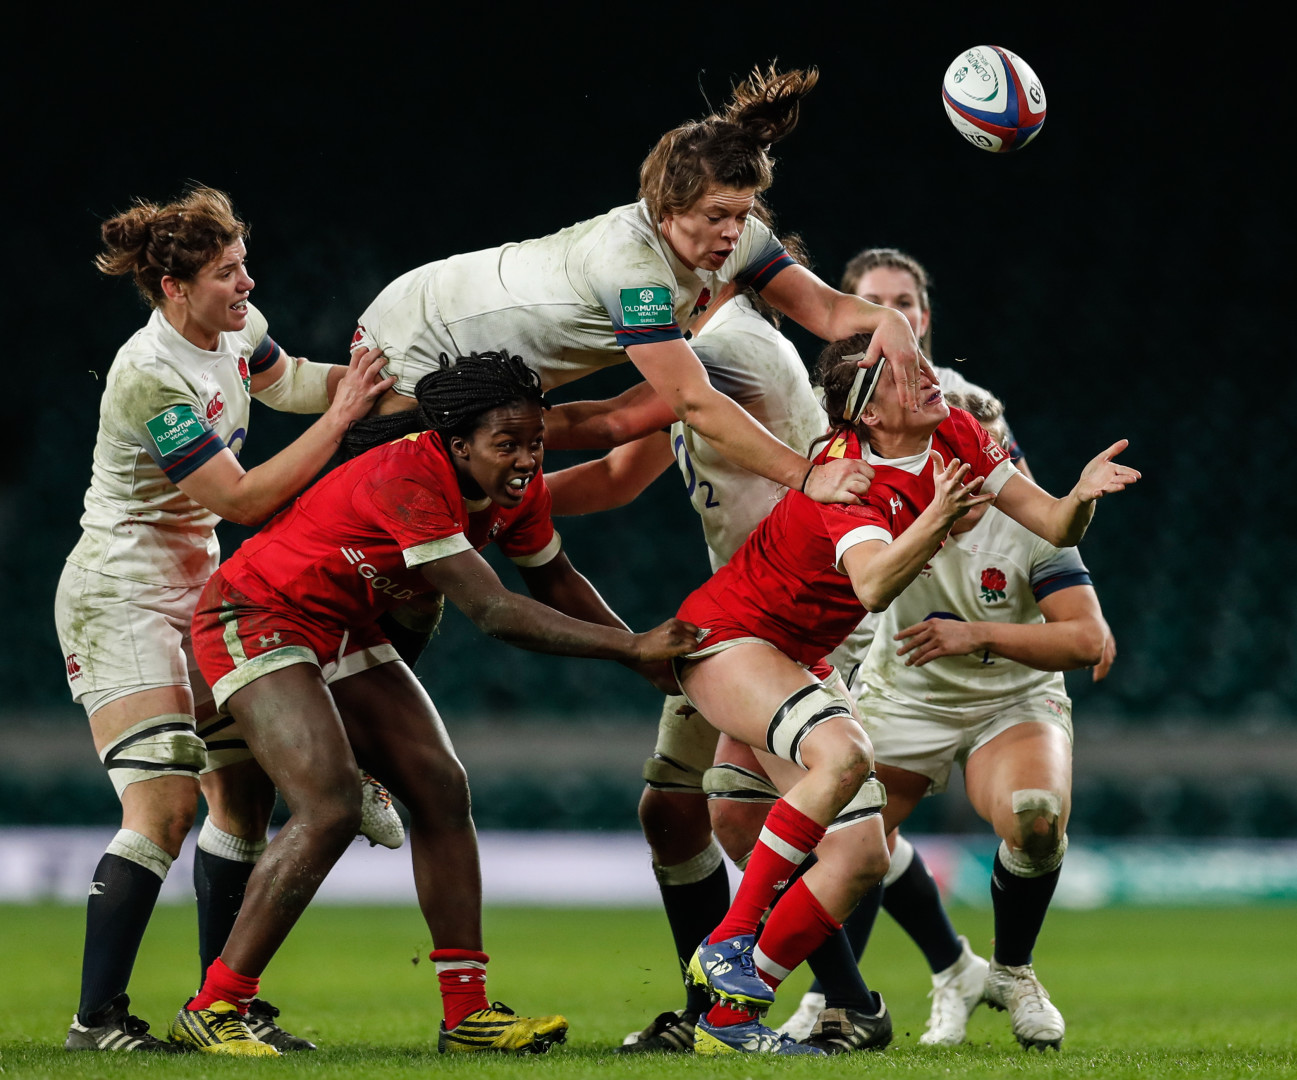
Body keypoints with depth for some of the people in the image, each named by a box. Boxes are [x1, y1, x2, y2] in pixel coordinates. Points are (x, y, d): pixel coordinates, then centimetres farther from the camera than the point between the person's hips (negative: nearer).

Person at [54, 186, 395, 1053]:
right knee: (165, 806, -17)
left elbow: (284, 380, 23)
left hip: (195, 590, 9)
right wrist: (340, 416, -20)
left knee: (246, 788, 4)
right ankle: (97, 1018, -11)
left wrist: (357, 378, 4)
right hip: (120, 599, -9)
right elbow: (243, 498, -23)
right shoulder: (150, 378, -25)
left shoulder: (237, 330, 0)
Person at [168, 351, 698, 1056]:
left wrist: (646, 654, 5)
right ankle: (211, 1009, -15)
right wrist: (629, 647, -33)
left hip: (343, 630, 9)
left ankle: (467, 1015, 1)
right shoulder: (408, 479, -33)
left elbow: (554, 582, 13)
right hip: (257, 619, -9)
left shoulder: (517, 488, -6)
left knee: (441, 788, 0)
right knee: (330, 807, -22)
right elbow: (493, 612, -35)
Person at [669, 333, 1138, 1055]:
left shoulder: (957, 438, -5)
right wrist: (934, 521, -59)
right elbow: (874, 586, -43)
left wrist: (1083, 495, -25)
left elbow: (1055, 527, -4)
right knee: (843, 754, -35)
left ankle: (730, 1018, 0)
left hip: (801, 660, 8)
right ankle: (729, 944, -25)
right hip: (727, 636, -8)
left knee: (862, 858, -5)